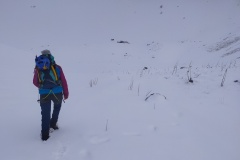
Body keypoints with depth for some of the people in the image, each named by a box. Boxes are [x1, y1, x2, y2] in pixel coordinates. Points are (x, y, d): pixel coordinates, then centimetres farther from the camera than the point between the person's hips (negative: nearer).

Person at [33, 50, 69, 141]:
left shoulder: (38, 69, 6)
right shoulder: (57, 67, 3)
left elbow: (35, 83, 14)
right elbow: (63, 81, 3)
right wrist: (66, 93, 12)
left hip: (44, 94, 0)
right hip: (57, 93, 0)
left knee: (45, 114, 11)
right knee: (57, 106, 31)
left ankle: (45, 135, 11)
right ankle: (53, 123, 33)